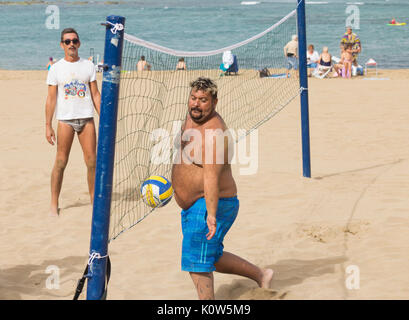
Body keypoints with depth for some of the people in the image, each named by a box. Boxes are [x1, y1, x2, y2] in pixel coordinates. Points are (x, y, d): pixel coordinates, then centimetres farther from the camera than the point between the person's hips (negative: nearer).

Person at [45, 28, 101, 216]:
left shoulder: (88, 65, 9)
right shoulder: (56, 68, 3)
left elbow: (95, 94, 11)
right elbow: (51, 99, 3)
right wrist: (48, 126, -2)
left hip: (87, 118, 2)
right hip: (65, 119, -2)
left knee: (92, 161, -1)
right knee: (61, 162, -4)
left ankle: (94, 199, 11)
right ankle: (54, 204, 3)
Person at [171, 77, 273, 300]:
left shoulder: (214, 135, -24)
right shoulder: (192, 118, 5)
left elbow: (212, 178, -34)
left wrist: (211, 214, -40)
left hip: (212, 205, -10)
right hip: (192, 206, 10)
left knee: (196, 264, -9)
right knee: (210, 257, 21)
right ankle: (259, 275, 34)